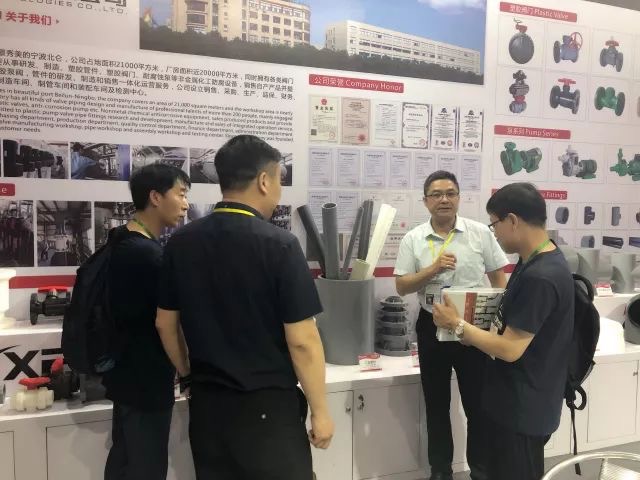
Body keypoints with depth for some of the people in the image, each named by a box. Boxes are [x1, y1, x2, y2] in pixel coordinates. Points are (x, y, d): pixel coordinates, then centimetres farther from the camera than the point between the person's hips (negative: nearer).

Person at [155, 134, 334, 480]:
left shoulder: (181, 242, -2)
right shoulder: (278, 245, -18)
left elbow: (165, 323, 7)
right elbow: (302, 341, -17)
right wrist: (320, 411, -6)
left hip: (206, 402, 6)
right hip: (267, 406, -5)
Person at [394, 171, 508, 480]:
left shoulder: (480, 233, -2)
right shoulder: (413, 239, -1)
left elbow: (499, 278, 4)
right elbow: (401, 287, -3)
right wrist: (433, 269, -18)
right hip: (432, 327, 1)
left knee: (478, 402, 10)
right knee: (437, 404, 14)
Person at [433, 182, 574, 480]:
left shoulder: (539, 277, -28)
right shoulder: (535, 261, 5)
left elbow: (509, 349, -25)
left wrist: (457, 324, -15)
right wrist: (474, 328, 3)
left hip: (524, 408, -9)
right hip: (516, 401, 9)